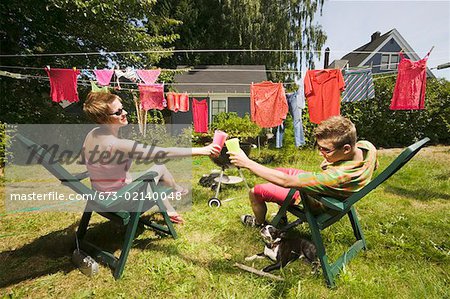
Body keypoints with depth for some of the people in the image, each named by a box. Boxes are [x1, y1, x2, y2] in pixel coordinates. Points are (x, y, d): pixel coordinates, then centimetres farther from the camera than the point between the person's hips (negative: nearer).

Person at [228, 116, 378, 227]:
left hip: (314, 200, -8)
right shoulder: (368, 146, -21)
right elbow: (373, 166, 6)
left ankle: (259, 222, 33)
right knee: (279, 170, 21)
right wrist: (330, 163, -5)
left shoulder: (337, 176, -44)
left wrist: (247, 163, -36)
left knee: (255, 192, -1)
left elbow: (286, 181, -40)